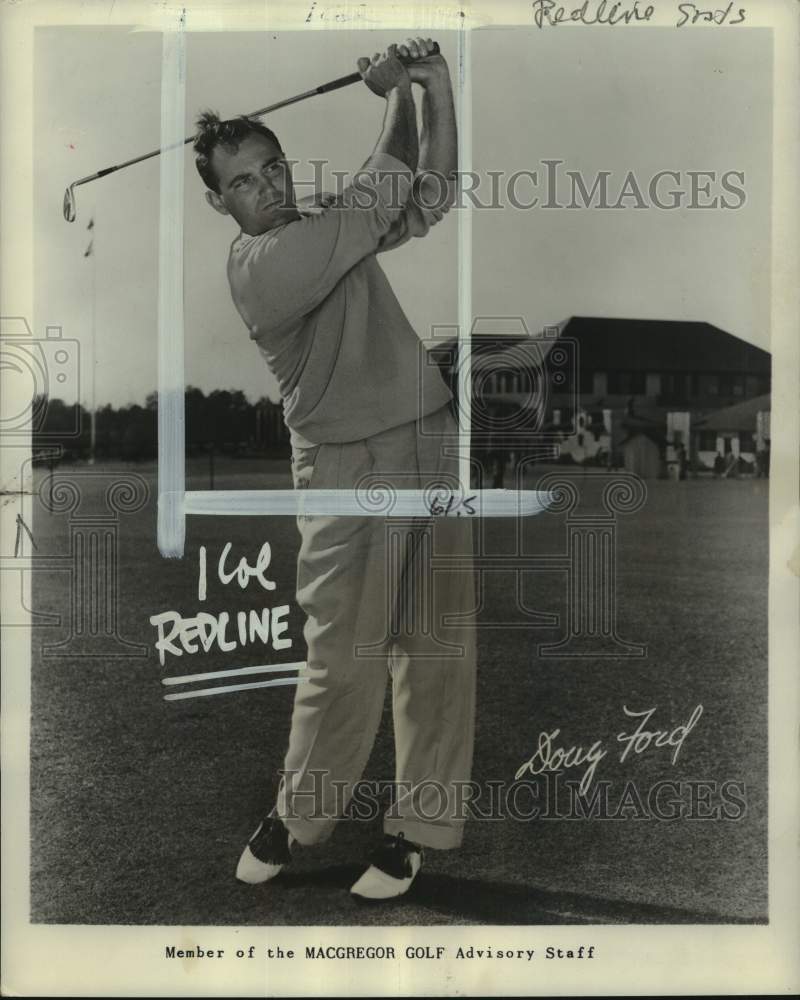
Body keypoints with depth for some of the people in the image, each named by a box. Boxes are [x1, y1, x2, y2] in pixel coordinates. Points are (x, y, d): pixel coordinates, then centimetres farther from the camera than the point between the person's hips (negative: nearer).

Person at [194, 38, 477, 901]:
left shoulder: (329, 223, 12)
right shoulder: (257, 265, -11)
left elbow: (431, 197, 12)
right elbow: (378, 196, -11)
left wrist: (437, 89, 0)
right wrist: (396, 93, 2)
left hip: (432, 447, 6)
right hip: (348, 469, -6)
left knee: (437, 649, 4)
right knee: (345, 660, -1)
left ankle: (417, 824, 16)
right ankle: (297, 815, 21)